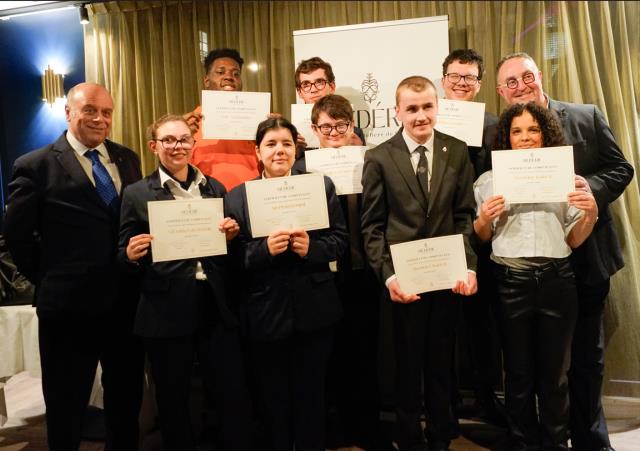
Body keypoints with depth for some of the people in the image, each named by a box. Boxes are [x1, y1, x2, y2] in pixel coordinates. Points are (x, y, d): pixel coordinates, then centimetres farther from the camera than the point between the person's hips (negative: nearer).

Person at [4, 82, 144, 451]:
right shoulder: (35, 165, -6)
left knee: (127, 399, 20)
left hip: (126, 300, 5)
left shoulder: (127, 159, 8)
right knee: (67, 409, 14)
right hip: (70, 305, -4)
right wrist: (50, 280, -2)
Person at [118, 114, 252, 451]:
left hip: (216, 306, 2)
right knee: (173, 400, 13)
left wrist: (231, 236, -6)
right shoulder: (136, 194, 1)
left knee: (235, 396, 6)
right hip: (165, 311, -2)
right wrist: (131, 255, -19)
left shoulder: (215, 188, 10)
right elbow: (123, 257, 2)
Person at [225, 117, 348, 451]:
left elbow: (340, 239, 0)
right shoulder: (236, 197, -1)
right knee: (274, 400, 17)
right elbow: (233, 257, -4)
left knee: (311, 395, 16)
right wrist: (265, 249, -22)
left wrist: (311, 247, -18)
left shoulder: (322, 186, 1)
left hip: (314, 312, 0)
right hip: (265, 314, 0)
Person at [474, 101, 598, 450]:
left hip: (557, 280, 1)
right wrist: (485, 218, -10)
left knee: (554, 372, 9)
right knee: (518, 372, 10)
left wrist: (591, 213, -9)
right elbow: (481, 238, 10)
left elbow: (574, 240, 9)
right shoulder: (490, 179, 7)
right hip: (510, 281, -1)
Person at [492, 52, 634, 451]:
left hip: (587, 257, 1)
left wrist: (592, 186, -18)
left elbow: (621, 169, 1)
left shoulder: (588, 117, 1)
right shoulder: (496, 134, -1)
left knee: (587, 356, 15)